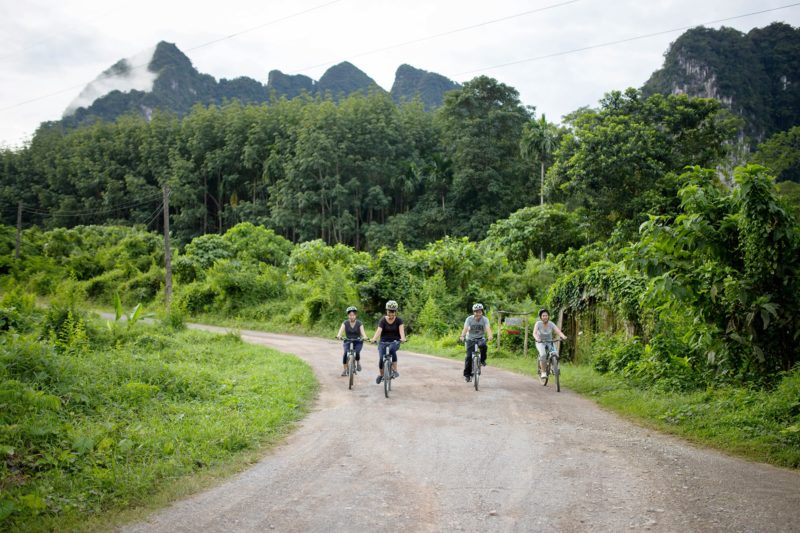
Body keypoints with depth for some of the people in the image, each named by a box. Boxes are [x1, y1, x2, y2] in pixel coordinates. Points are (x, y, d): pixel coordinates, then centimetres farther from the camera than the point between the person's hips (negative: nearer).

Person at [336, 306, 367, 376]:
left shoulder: (359, 323, -5)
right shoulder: (345, 323, -3)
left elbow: (362, 332, -18)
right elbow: (341, 330, -19)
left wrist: (365, 337, -41)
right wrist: (338, 336, -42)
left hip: (358, 342, -1)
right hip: (348, 341, 1)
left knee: (357, 352, -28)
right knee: (346, 353, -26)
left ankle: (358, 362, 5)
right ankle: (345, 369, -13)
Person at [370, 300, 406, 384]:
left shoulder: (399, 320, -4)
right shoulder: (383, 320, -5)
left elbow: (401, 330, -20)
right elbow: (379, 330, -19)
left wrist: (402, 338, -42)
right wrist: (374, 339, -40)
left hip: (395, 342, -1)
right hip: (383, 342, 1)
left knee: (392, 349, -35)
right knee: (381, 358, -14)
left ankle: (395, 370, -25)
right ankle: (381, 375, 14)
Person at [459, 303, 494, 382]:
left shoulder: (485, 319, -10)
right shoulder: (469, 319, -12)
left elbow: (488, 328, -26)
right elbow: (465, 329, -25)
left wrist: (490, 336, -47)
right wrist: (462, 336, -45)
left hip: (480, 338, 0)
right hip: (470, 339, 0)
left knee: (483, 346, -34)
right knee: (469, 356, -13)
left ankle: (482, 360, -9)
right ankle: (467, 374, 2)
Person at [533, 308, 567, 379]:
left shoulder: (551, 324, -13)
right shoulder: (538, 323, -17)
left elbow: (558, 332, -25)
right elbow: (534, 333, -29)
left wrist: (563, 336, -46)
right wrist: (537, 338, -51)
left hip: (549, 342, 2)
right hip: (540, 343, -2)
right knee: (543, 354, -31)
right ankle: (543, 372, -20)